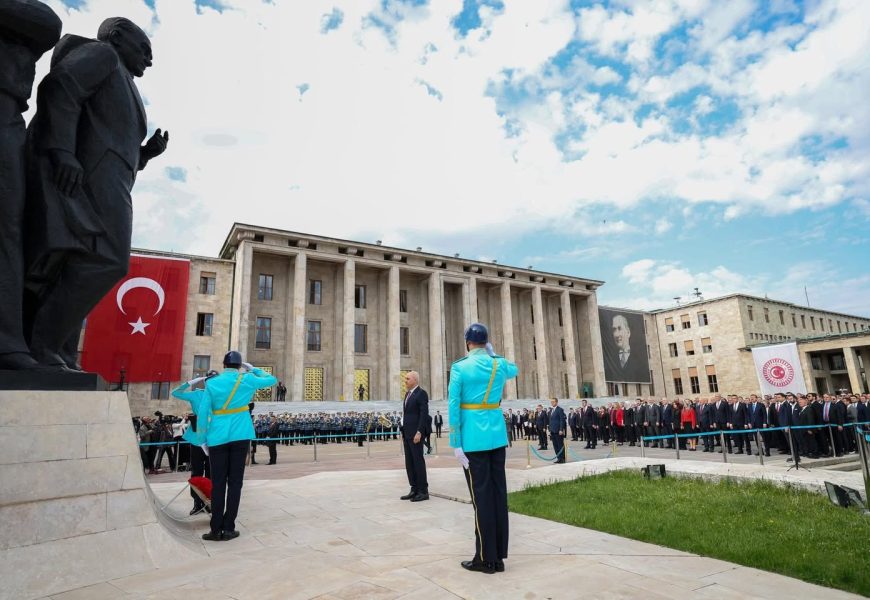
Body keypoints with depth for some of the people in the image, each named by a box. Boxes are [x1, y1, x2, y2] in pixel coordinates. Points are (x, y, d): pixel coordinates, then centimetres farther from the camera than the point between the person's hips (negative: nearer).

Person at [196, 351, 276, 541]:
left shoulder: (212, 383, 1)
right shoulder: (247, 380, -1)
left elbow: (203, 412, 0)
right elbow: (272, 380, 14)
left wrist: (203, 436, 9)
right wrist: (253, 369, 21)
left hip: (217, 437, 1)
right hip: (240, 436, -1)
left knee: (218, 483, 6)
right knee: (234, 482, 5)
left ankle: (216, 529, 8)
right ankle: (228, 528, 7)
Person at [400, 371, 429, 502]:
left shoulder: (421, 393, -9)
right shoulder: (408, 394, 17)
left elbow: (424, 414, -16)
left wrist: (419, 432, -21)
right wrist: (403, 432, 16)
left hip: (415, 433, -9)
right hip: (407, 433, 9)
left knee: (418, 461, -5)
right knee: (409, 463, 10)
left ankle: (423, 491, 2)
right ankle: (414, 490, 16)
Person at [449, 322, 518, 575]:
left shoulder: (459, 367, -8)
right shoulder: (500, 364, 4)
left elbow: (453, 407, -11)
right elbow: (514, 369, 29)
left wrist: (456, 444, -7)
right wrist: (492, 354, 20)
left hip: (474, 440, -4)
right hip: (497, 436, 5)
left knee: (481, 497, 2)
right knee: (498, 494, 9)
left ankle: (486, 559, 11)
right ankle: (499, 557, 18)